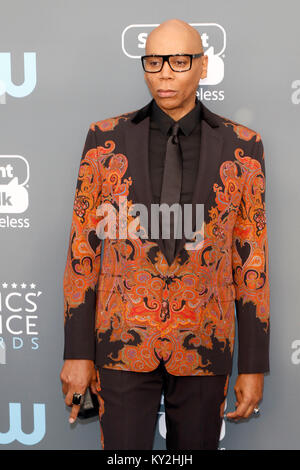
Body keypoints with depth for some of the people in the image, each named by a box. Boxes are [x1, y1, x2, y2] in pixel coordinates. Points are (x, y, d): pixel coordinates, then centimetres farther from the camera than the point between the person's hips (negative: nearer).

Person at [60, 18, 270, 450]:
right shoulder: (106, 139, -3)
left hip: (203, 346, 1)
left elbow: (251, 257, 0)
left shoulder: (241, 146, -2)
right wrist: (77, 352, -3)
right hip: (124, 341, 0)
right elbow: (83, 248, -1)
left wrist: (254, 365, 0)